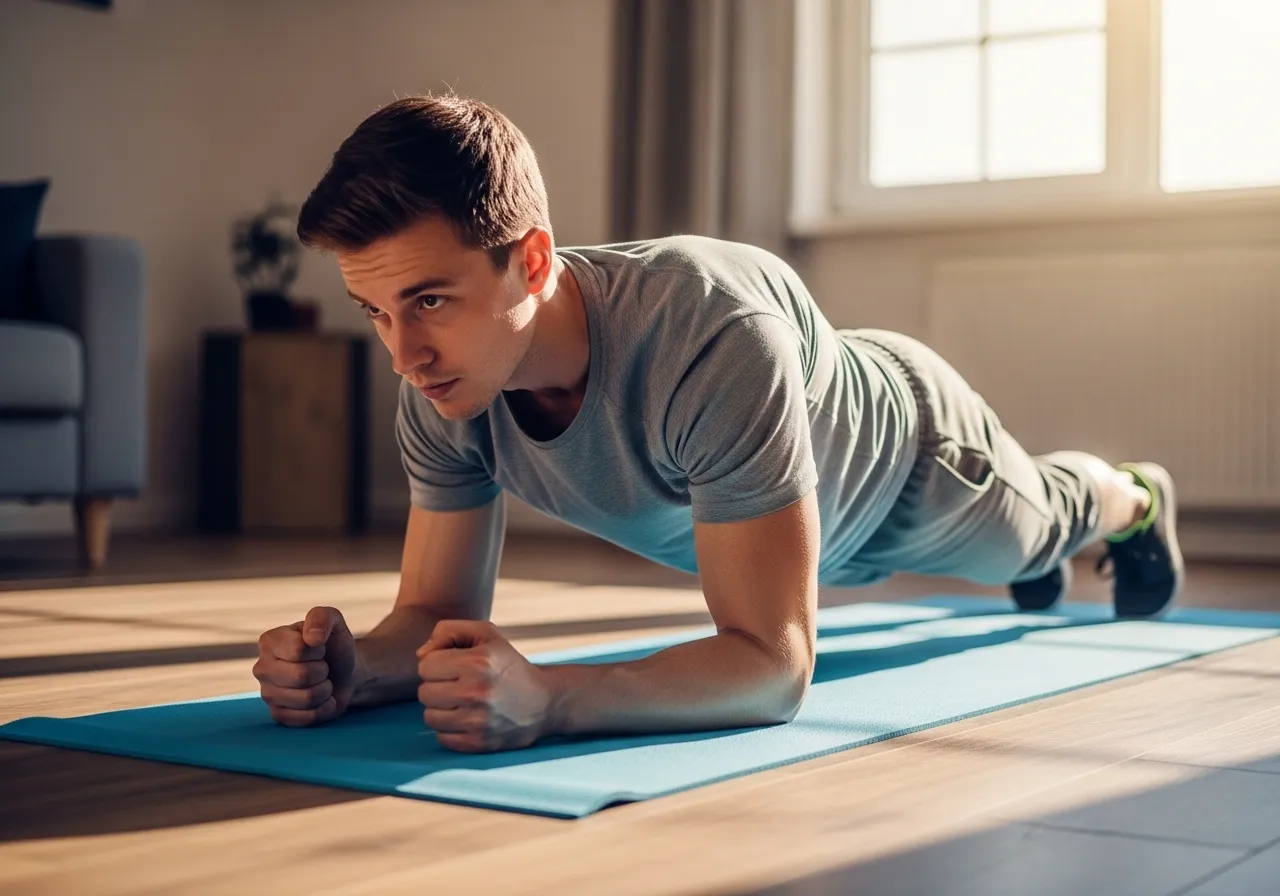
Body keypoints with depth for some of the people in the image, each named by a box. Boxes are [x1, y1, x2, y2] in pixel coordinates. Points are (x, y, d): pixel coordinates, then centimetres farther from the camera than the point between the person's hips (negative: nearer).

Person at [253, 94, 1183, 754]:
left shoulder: (713, 335, -53)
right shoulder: (440, 392, -35)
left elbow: (774, 664, -52)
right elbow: (440, 614, -25)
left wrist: (543, 698, -67)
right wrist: (351, 669, -49)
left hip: (902, 441, -5)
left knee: (1034, 530, 31)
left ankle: (1136, 497, 68)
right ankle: (1046, 568, 74)